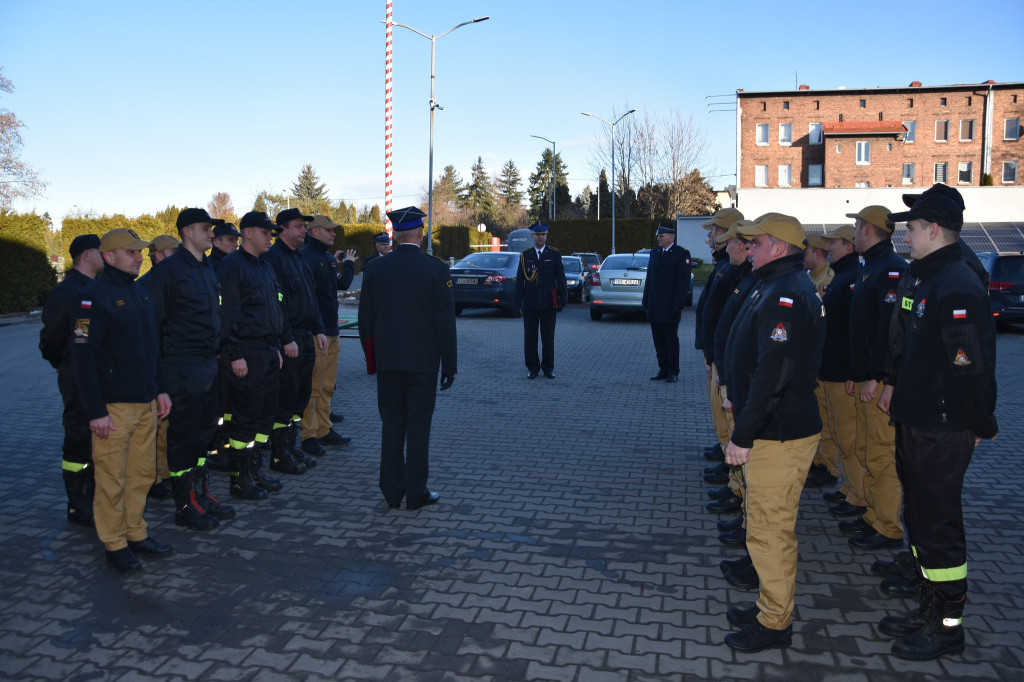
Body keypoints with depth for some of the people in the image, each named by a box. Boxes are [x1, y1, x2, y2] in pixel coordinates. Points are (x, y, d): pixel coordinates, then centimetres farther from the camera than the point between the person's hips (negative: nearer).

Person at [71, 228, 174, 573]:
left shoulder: (142, 294, 13)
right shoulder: (94, 297, -11)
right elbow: (82, 357, -14)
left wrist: (160, 389, 16)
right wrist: (95, 411, -16)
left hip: (145, 403, 7)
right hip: (114, 407, -7)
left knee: (142, 473, 12)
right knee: (112, 479, 1)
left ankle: (136, 534, 25)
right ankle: (114, 544, 14)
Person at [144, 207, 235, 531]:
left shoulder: (208, 269, 14)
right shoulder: (169, 269, -11)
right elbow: (153, 320, -12)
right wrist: (157, 367, -13)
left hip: (209, 363, 8)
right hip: (182, 367, -8)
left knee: (205, 432, 14)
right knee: (183, 435, 0)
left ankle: (201, 494, 26)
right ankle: (185, 505, 11)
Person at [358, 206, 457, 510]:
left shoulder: (374, 270, 1)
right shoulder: (436, 269, -8)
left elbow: (366, 321, 6)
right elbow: (445, 322, -8)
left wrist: (372, 359, 16)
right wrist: (449, 364, -1)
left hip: (387, 361, 3)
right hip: (422, 361, -3)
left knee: (391, 425, 10)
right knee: (418, 425, 4)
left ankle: (392, 492, 17)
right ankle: (416, 493, 11)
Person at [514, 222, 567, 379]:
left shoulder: (554, 254, 4)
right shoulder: (525, 255, 6)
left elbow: (561, 278, 4)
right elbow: (519, 280, 6)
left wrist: (563, 300, -2)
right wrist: (518, 303, 0)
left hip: (548, 304, -1)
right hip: (530, 304, 1)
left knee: (548, 337, 5)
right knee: (530, 337, 4)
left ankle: (548, 367, 16)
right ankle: (532, 367, 15)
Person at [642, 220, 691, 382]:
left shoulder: (682, 254, -5)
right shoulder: (654, 253, 15)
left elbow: (683, 282, -10)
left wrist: (678, 304, -16)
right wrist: (646, 301, 11)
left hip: (670, 307, -6)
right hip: (655, 307, 6)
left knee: (671, 340, 1)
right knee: (658, 340, 9)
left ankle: (673, 372, 10)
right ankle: (663, 370, 18)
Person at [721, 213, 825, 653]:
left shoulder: (785, 295, -20)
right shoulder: (775, 287, 15)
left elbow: (773, 374, -27)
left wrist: (743, 435, -23)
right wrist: (745, 427, 21)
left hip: (778, 436, -11)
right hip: (772, 431, 11)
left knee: (770, 530, 0)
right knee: (768, 525, 20)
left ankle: (775, 624, 14)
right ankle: (771, 606, 34)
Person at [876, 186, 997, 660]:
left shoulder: (957, 287, -21)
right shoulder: (926, 278, 12)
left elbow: (973, 366, -23)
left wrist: (982, 426, -14)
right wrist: (899, 389, 16)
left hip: (942, 433, -10)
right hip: (916, 424, 10)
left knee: (938, 528, 1)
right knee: (921, 519, 19)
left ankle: (948, 627, 17)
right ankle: (929, 610, 33)